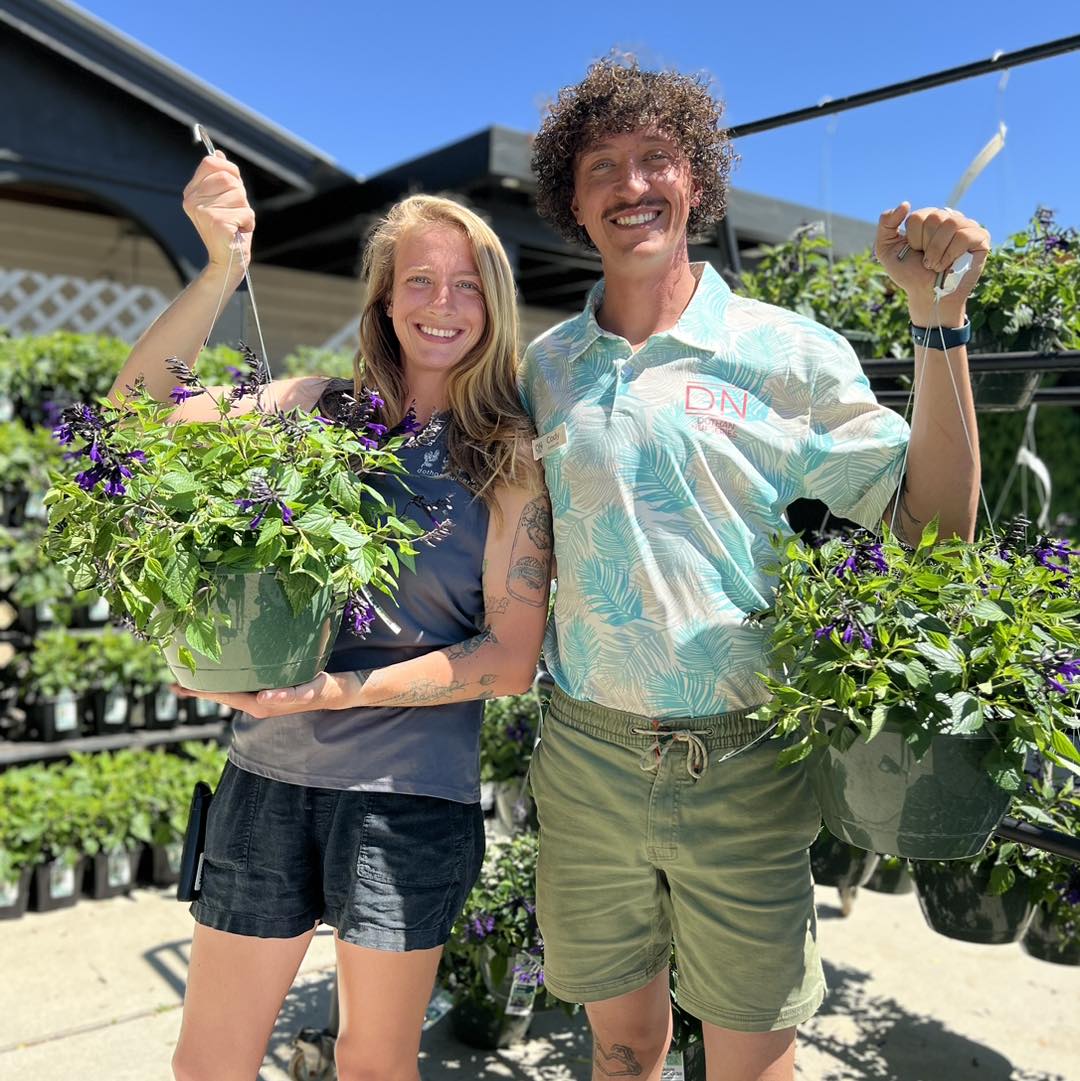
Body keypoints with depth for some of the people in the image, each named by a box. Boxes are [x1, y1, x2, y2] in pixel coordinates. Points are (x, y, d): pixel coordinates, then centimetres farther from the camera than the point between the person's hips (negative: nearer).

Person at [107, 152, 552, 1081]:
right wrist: (222, 269, -15)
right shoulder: (318, 412, 2)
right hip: (269, 770, 3)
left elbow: (512, 657, -8)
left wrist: (339, 690, -17)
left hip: (410, 791, -2)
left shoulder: (510, 462, -5)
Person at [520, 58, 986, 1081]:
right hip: (586, 760, 3)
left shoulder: (788, 351, -4)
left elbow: (932, 520, -6)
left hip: (742, 770, -2)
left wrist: (938, 320, -13)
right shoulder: (545, 365, 6)